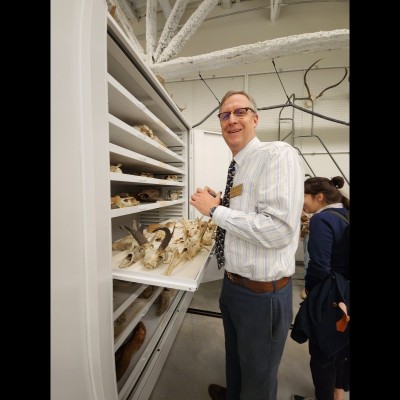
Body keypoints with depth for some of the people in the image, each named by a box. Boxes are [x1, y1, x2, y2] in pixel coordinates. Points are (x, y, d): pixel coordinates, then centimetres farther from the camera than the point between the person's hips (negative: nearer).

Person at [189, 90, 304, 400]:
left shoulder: (278, 154, -18)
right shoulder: (239, 167, 8)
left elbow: (278, 230, -29)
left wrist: (215, 210, -21)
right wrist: (216, 203, 4)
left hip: (263, 292, -8)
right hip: (233, 284, 8)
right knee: (235, 357, 34)